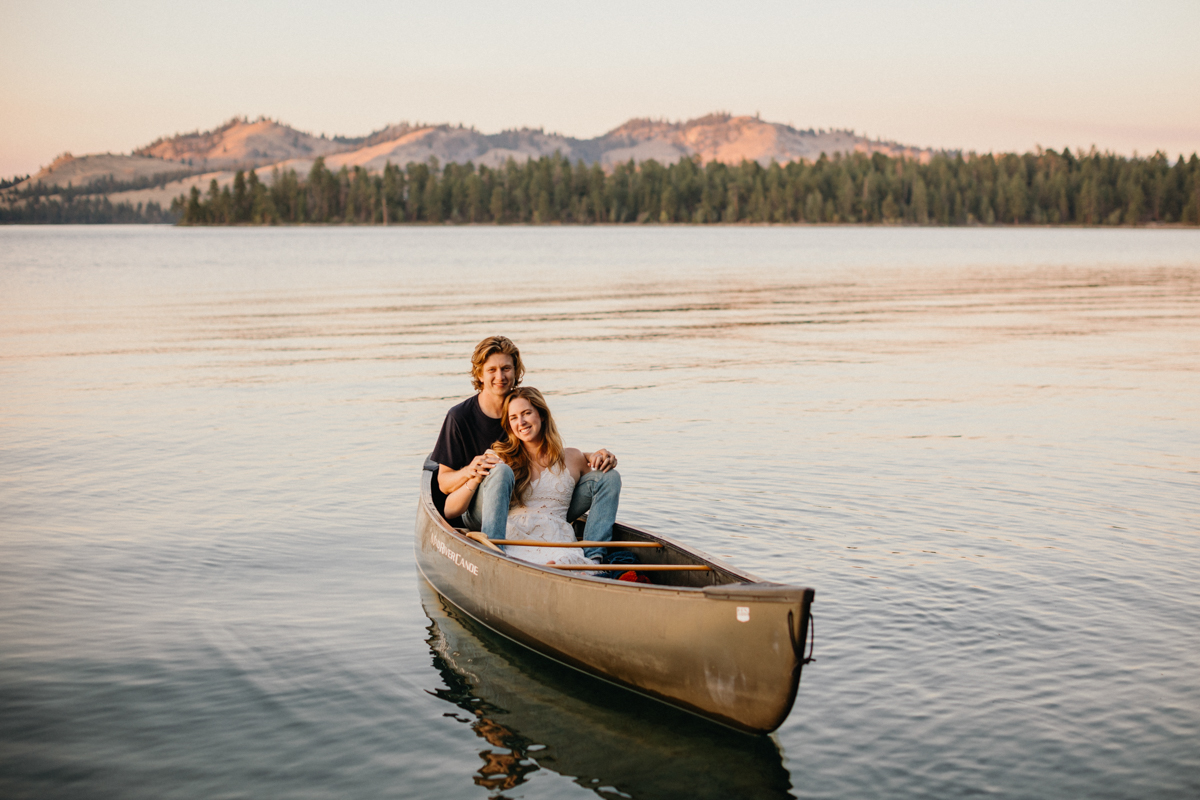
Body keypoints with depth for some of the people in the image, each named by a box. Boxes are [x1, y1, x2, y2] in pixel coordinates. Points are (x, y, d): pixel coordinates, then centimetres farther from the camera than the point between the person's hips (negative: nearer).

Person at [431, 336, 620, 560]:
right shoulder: (460, 417, -5)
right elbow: (443, 483, -3)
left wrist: (592, 457, -9)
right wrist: (469, 471, -26)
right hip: (477, 512, -4)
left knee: (608, 476, -10)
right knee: (501, 470, -38)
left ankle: (593, 559, -29)